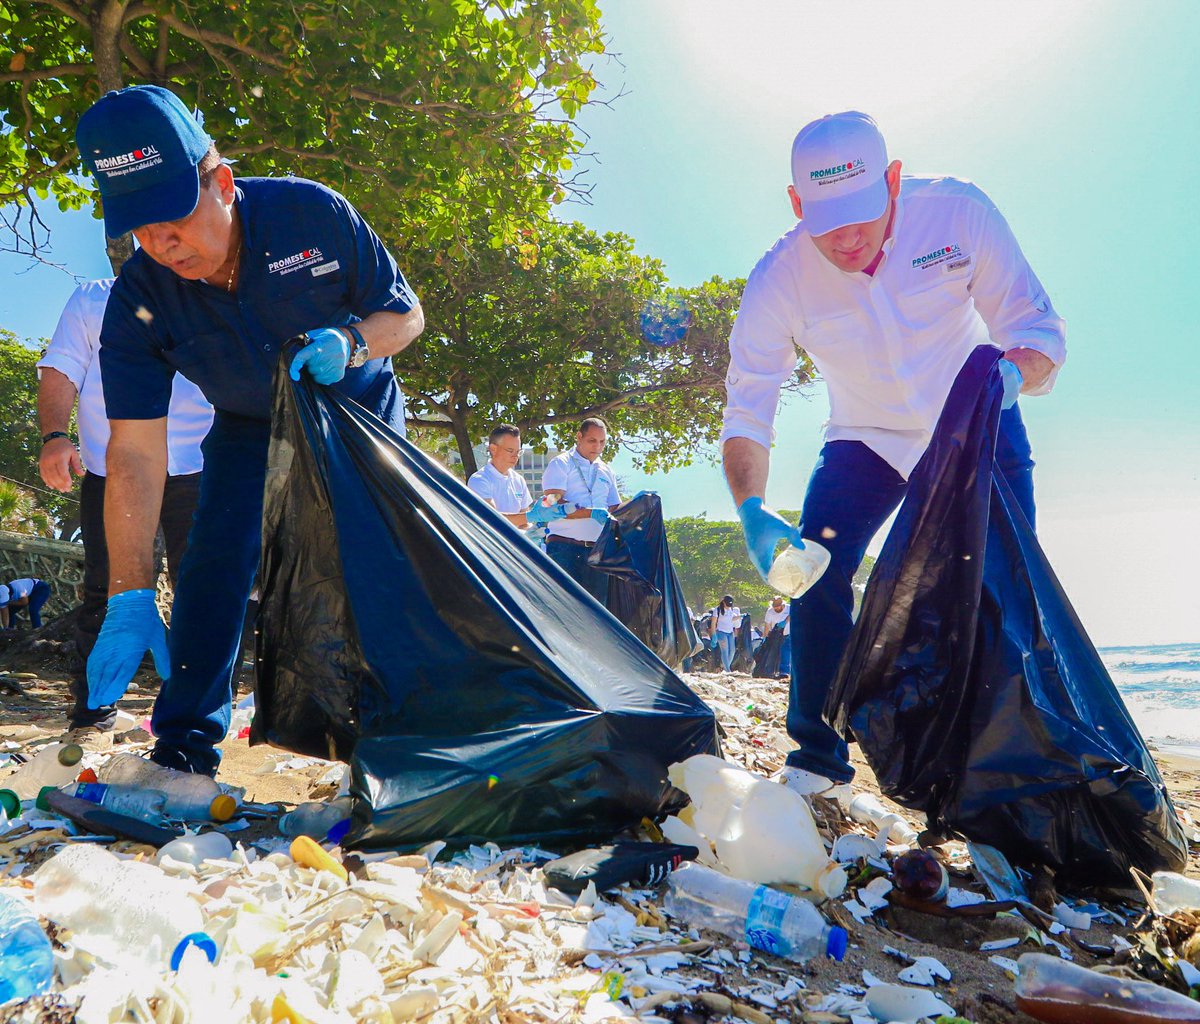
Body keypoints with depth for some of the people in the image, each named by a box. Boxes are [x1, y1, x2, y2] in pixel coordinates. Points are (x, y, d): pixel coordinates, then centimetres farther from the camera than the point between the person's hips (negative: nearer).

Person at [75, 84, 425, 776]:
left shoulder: (312, 213, -27)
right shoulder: (138, 302, -24)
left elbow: (406, 314, -15)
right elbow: (135, 451, -26)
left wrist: (349, 344, -39)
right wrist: (130, 598, -32)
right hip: (249, 428, 1)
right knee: (216, 562, -14)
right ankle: (186, 742, -2)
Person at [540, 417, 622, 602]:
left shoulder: (606, 472, 22)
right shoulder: (561, 464, 1)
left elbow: (614, 509, 23)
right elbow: (555, 505, -12)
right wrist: (593, 513, -21)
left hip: (597, 550, 6)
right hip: (564, 547, -6)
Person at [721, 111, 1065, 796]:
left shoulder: (958, 212, -24)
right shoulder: (779, 279, -24)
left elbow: (1039, 327, -19)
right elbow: (747, 411, -24)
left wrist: (1011, 373, -44)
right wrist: (754, 512, -42)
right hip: (867, 440, 1)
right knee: (815, 570, -15)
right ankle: (819, 756, 1)